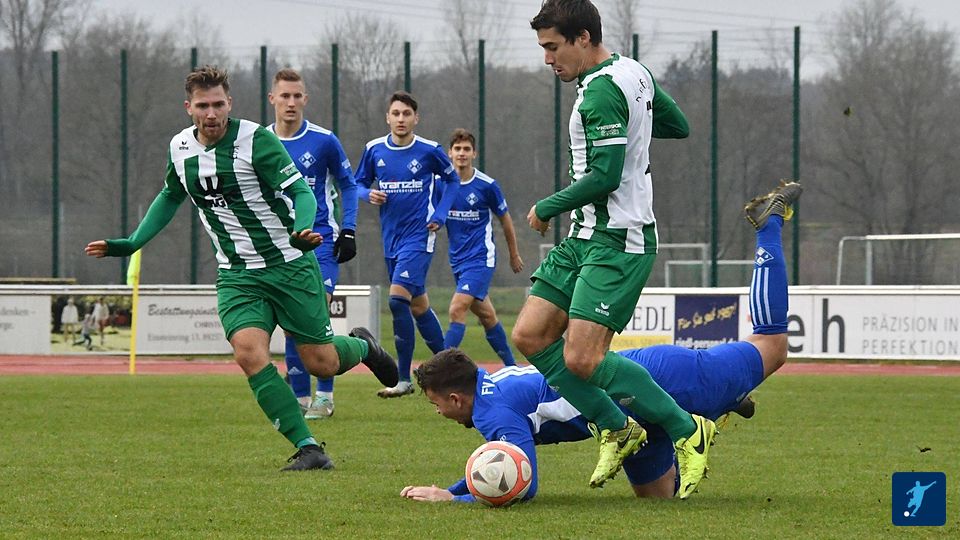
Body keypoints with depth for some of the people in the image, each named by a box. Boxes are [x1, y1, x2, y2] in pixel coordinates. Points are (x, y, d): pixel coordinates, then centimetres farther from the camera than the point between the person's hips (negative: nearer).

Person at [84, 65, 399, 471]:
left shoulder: (255, 139, -14)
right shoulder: (180, 148, 3)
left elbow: (301, 192, -15)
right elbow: (171, 197, 23)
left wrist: (302, 231, -36)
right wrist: (131, 244, 18)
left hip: (289, 265, -3)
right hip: (236, 276, 4)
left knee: (321, 363, 0)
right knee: (249, 352, -22)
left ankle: (362, 346, 39)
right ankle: (307, 448, -17)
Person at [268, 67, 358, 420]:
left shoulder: (324, 140, -4)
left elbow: (347, 184, 7)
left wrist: (348, 230, -1)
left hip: (320, 238, -3)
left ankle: (324, 397, -9)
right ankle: (300, 399, 10)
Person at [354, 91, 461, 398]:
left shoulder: (429, 151, -6)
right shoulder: (374, 150, 3)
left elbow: (452, 180, 11)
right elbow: (359, 184, 14)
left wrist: (440, 214, -1)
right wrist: (369, 194, -8)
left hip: (419, 235, -5)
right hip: (391, 237, 5)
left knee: (398, 298, -19)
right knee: (418, 305, 12)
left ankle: (404, 379, -14)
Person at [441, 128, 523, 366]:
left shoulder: (487, 185, -9)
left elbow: (505, 219, 6)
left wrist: (514, 255, 15)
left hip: (481, 258, -5)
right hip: (458, 259, 5)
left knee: (457, 310, -20)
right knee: (486, 314, 14)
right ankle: (510, 365, 29)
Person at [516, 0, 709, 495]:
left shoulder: (601, 90, -17)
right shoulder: (634, 73, 13)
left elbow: (605, 175, -22)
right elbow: (679, 126, 26)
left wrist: (546, 208, -9)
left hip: (616, 240, -10)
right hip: (587, 236, 10)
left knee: (582, 359, -16)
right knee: (530, 335, 2)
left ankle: (688, 431, -3)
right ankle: (616, 429, 9)